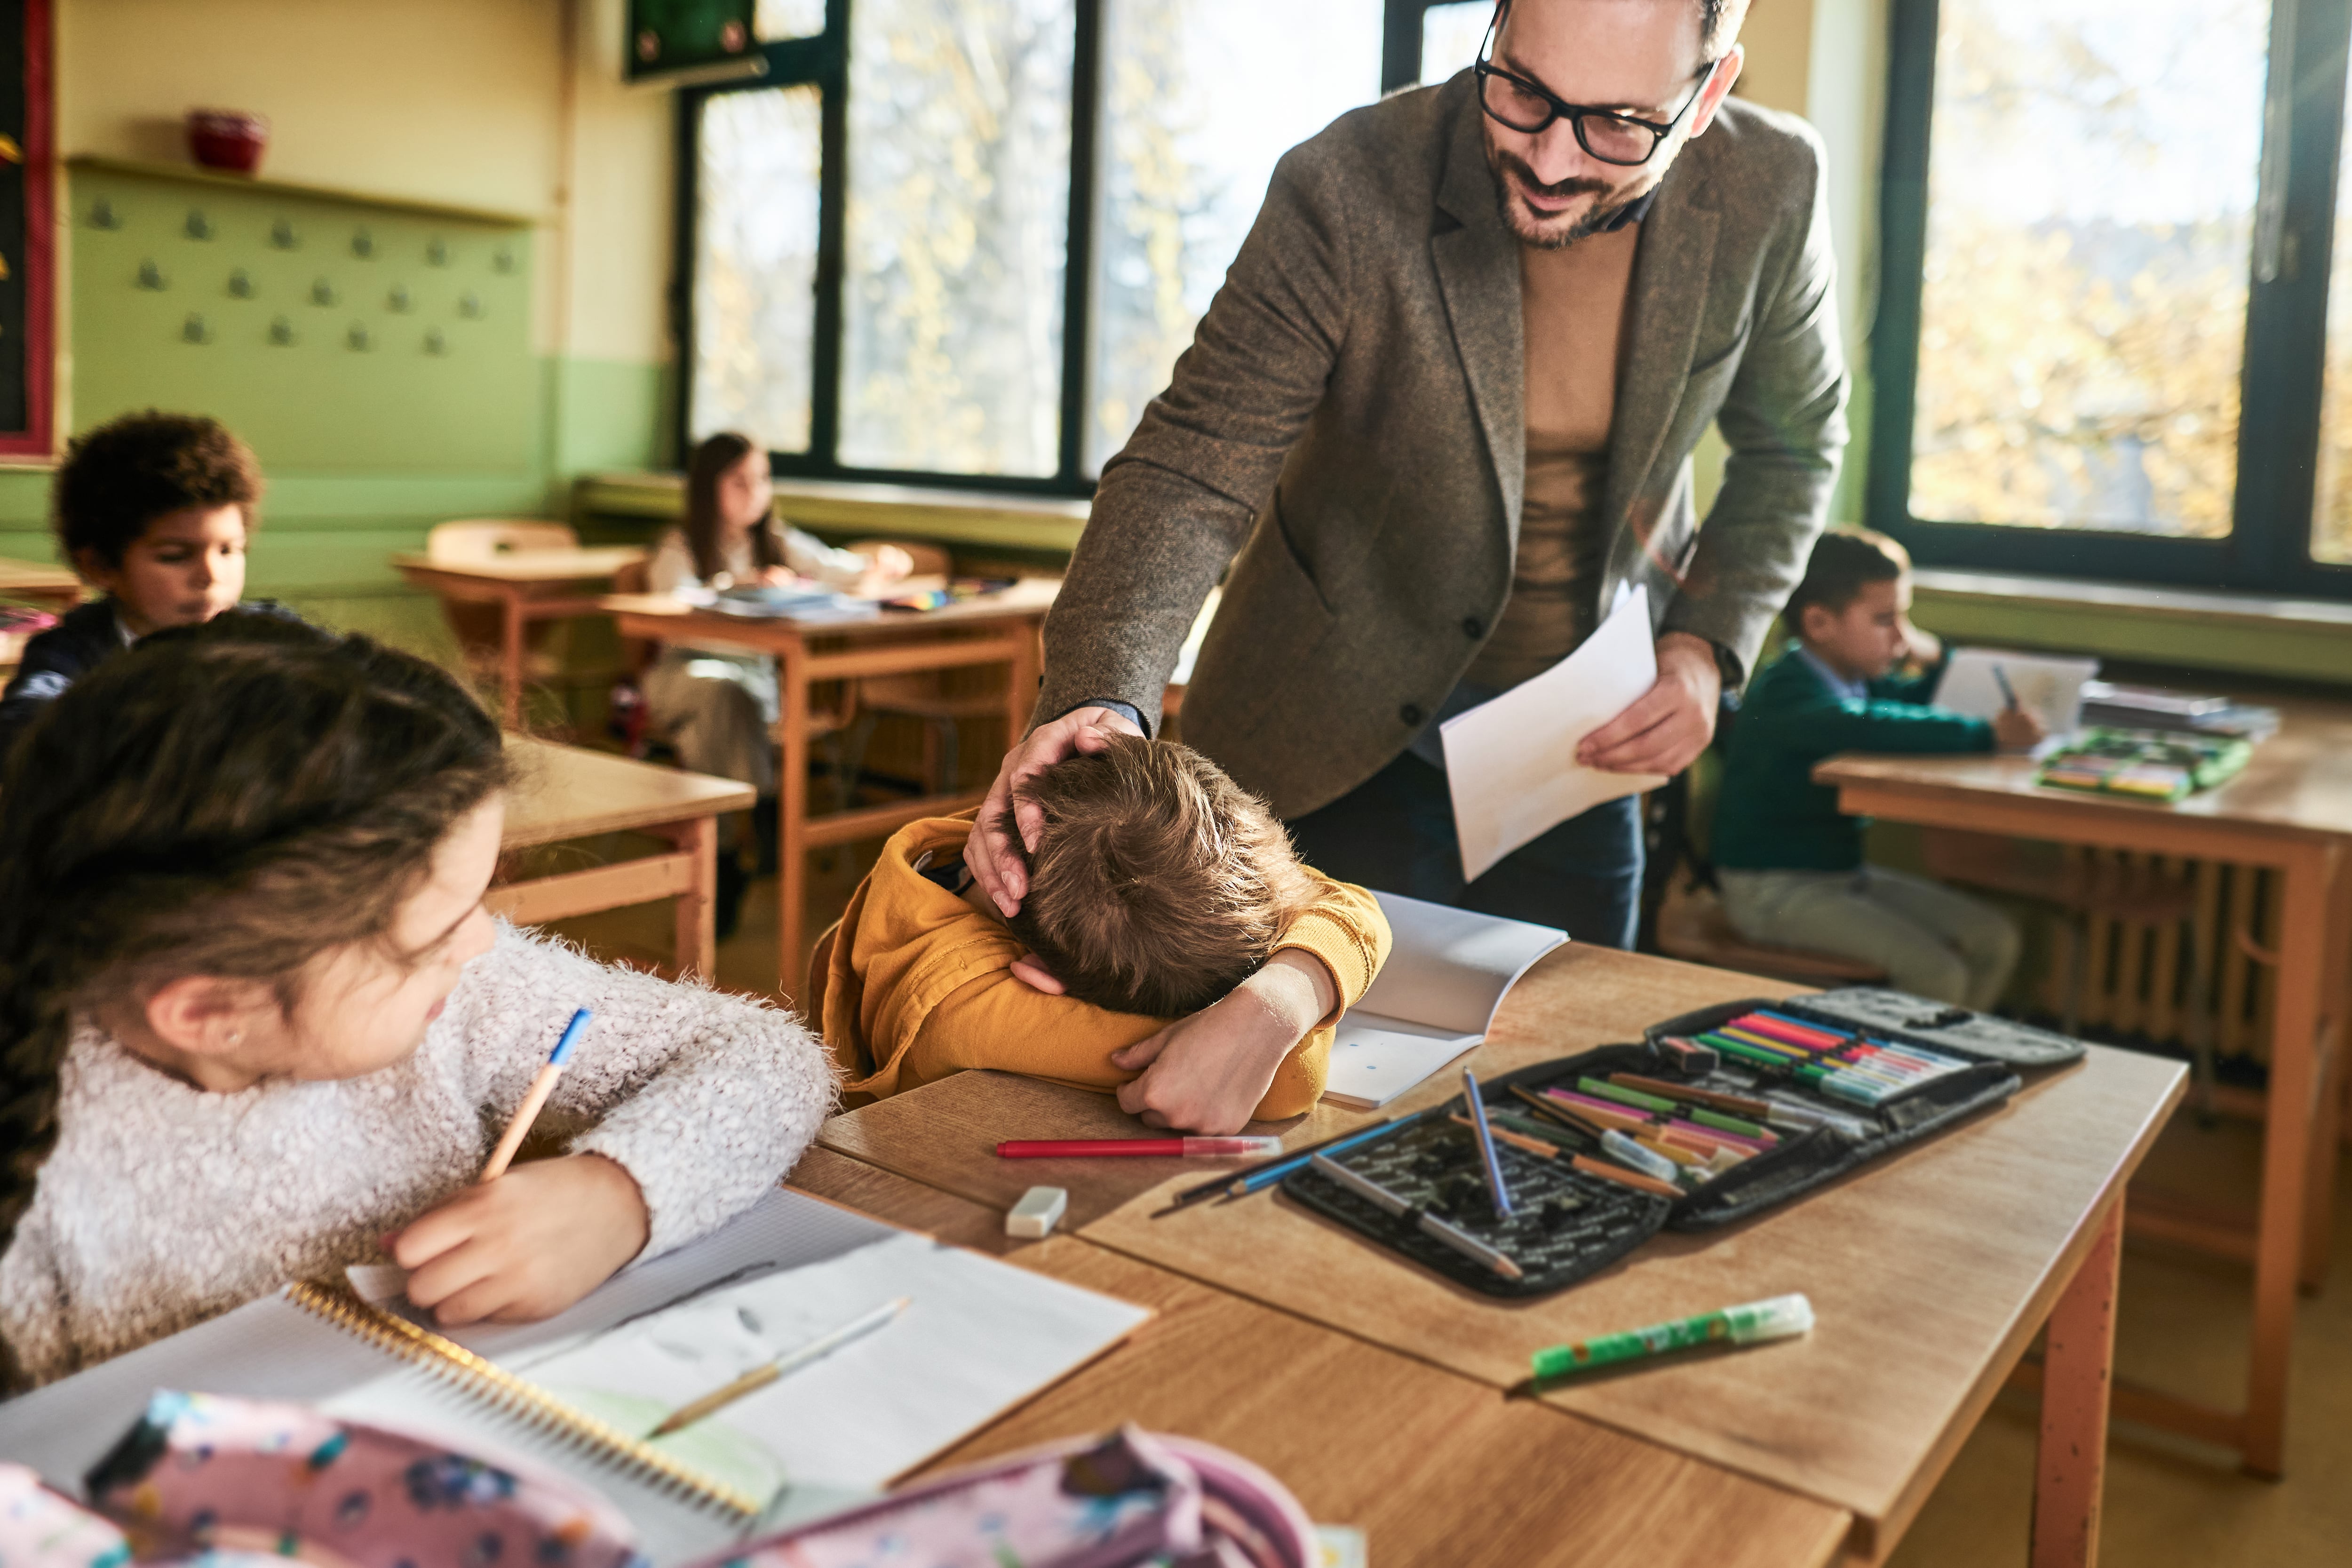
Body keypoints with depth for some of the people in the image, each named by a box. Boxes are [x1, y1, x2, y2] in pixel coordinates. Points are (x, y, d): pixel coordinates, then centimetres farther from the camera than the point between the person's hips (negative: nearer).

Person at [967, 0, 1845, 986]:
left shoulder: (1769, 191, -14)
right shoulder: (1348, 191, -25)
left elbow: (1791, 445, 4)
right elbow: (1190, 470, -27)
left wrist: (1709, 645, -11)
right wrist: (1102, 699, -45)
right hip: (1330, 742, -2)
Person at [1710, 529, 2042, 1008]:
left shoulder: (1855, 678, 10)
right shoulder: (1788, 692, -23)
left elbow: (1916, 701, 26)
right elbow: (1870, 728, -41)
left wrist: (1933, 658, 3)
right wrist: (1989, 734, -37)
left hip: (1843, 871, 10)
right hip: (1774, 890, -10)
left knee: (1995, 938, 4)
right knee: (1937, 973, -21)